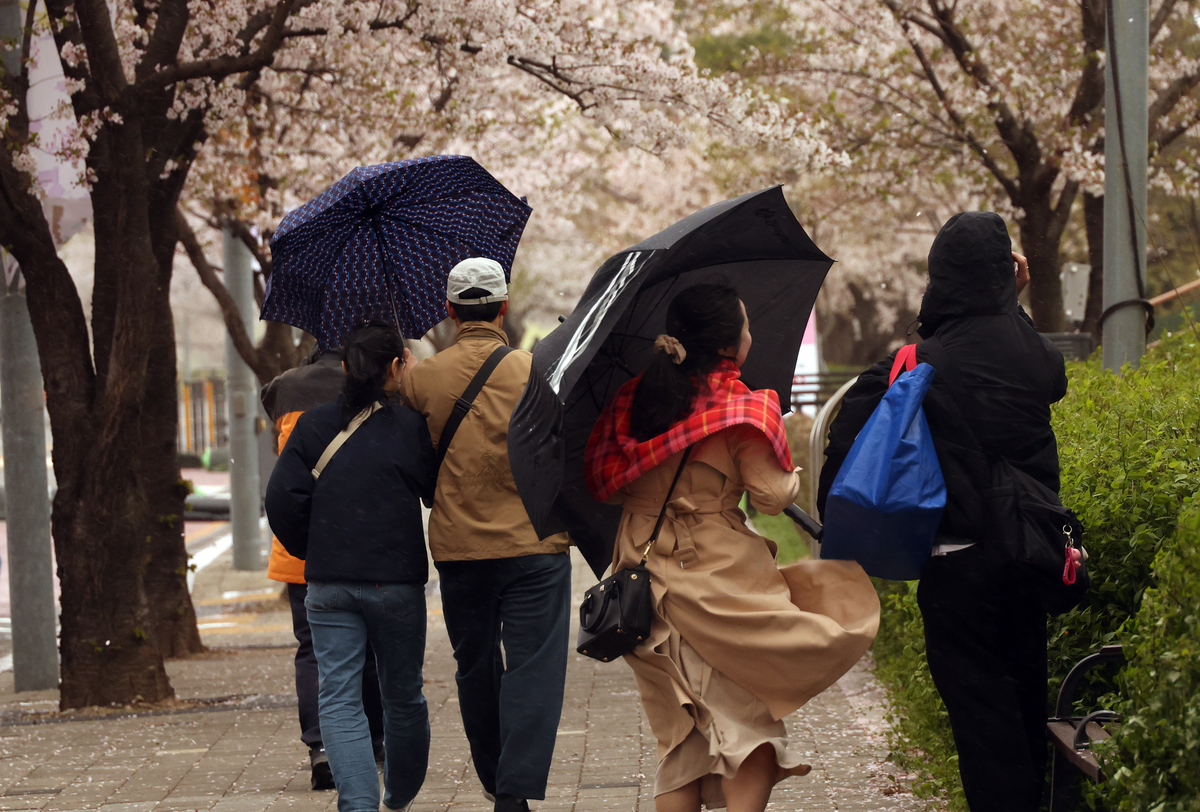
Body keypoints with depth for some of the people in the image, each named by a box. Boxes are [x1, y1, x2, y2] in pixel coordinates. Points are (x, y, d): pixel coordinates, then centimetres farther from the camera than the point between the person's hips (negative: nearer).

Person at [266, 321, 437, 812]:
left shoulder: (313, 426, 2)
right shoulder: (411, 427, -4)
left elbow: (282, 497, -2)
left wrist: (308, 550, 12)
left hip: (329, 585, 1)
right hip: (397, 582, -1)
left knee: (338, 697, -1)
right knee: (403, 694, 16)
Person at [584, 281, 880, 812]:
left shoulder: (633, 400, 4)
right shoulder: (740, 410, -12)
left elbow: (605, 483, 11)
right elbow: (771, 496, -9)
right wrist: (793, 479, 11)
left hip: (645, 572, 6)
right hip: (720, 579, -6)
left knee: (683, 731, 12)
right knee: (750, 721, 4)